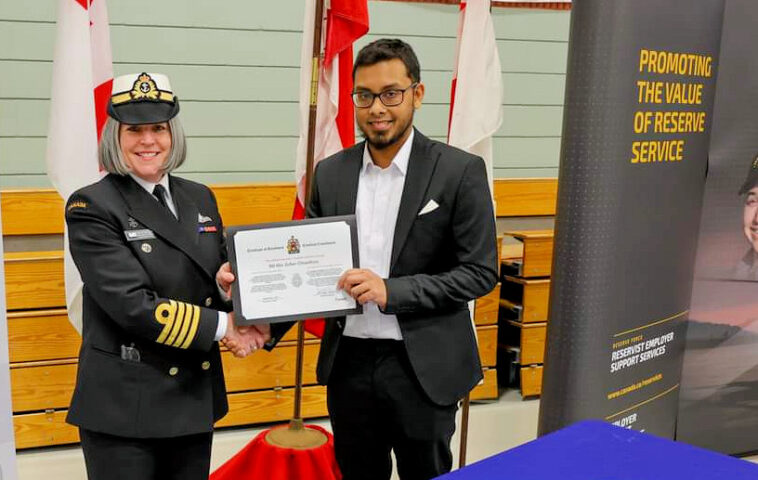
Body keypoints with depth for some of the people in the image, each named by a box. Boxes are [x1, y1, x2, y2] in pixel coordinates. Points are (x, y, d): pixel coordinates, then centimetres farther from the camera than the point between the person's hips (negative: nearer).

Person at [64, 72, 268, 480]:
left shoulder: (200, 198, 8)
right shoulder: (91, 207, -11)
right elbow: (133, 305, -19)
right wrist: (222, 326, -17)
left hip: (197, 397, 6)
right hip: (124, 407, -6)